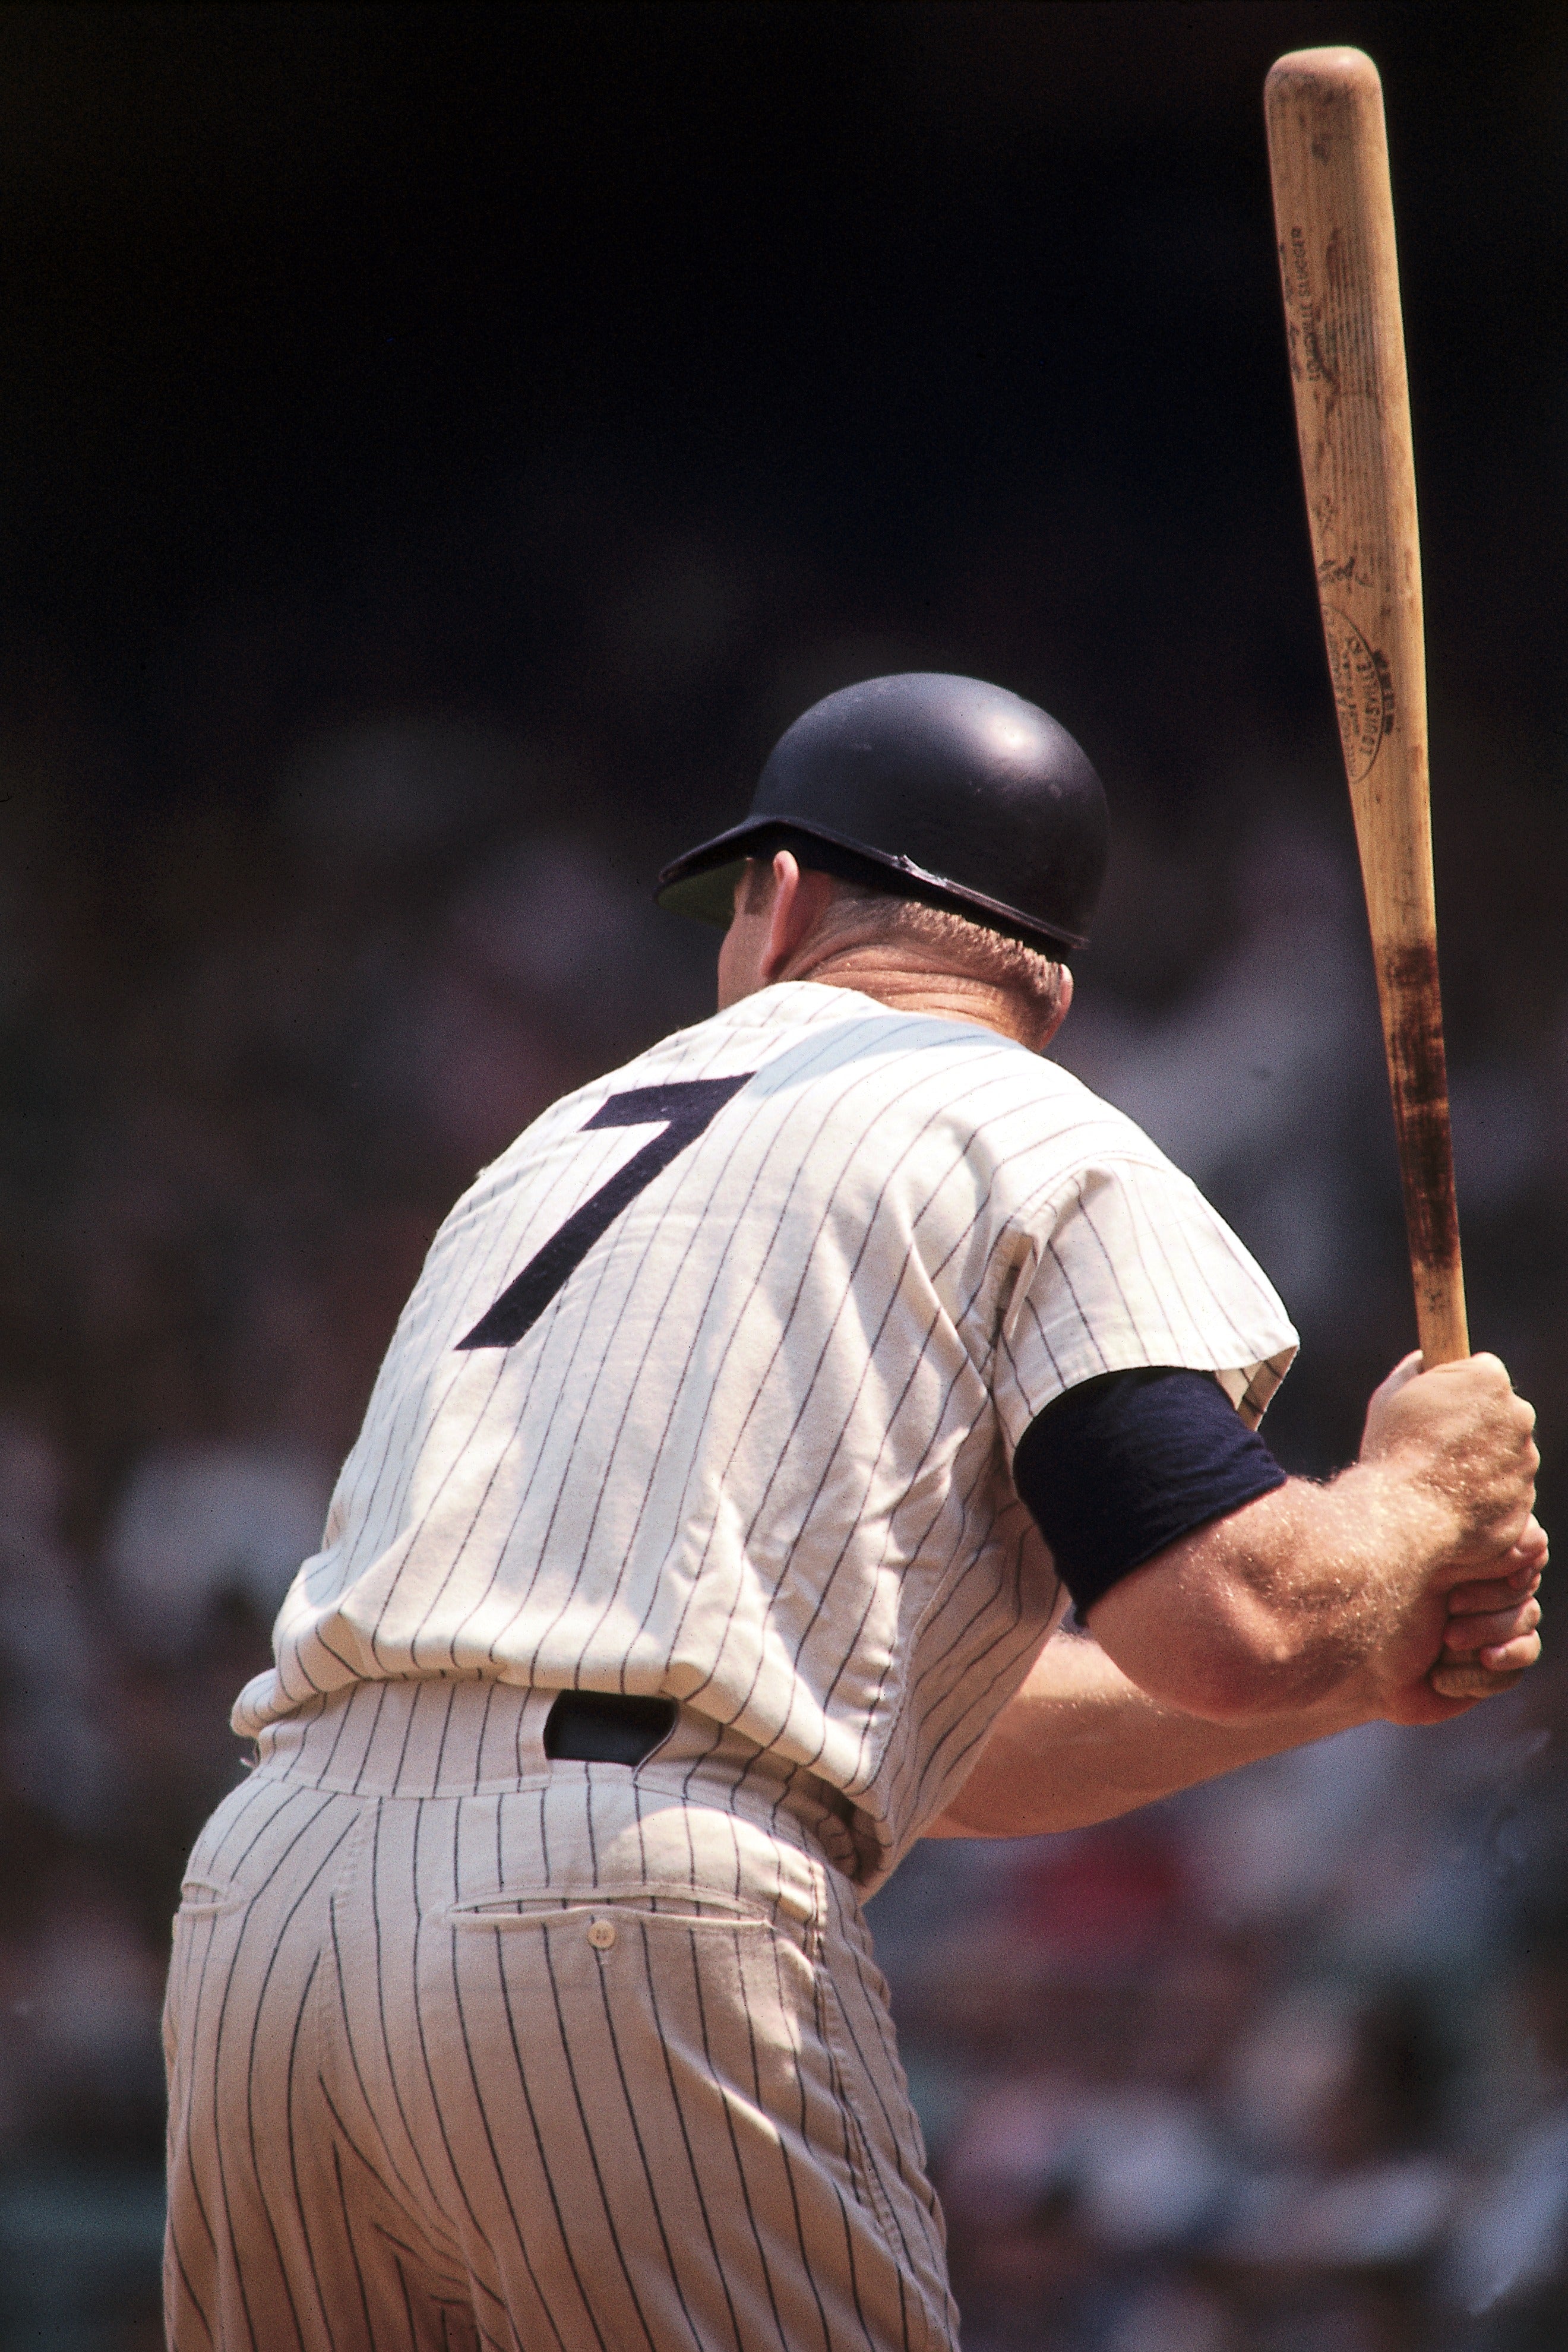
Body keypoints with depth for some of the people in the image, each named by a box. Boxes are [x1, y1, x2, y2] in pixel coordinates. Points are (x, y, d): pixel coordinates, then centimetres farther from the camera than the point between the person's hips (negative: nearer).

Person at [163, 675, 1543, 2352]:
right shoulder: (1041, 1149, 9)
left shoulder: (553, 1153, 31)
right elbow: (1232, 1630, -6)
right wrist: (1418, 1497, 16)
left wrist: (1359, 1671, 29)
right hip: (629, 1931, -6)